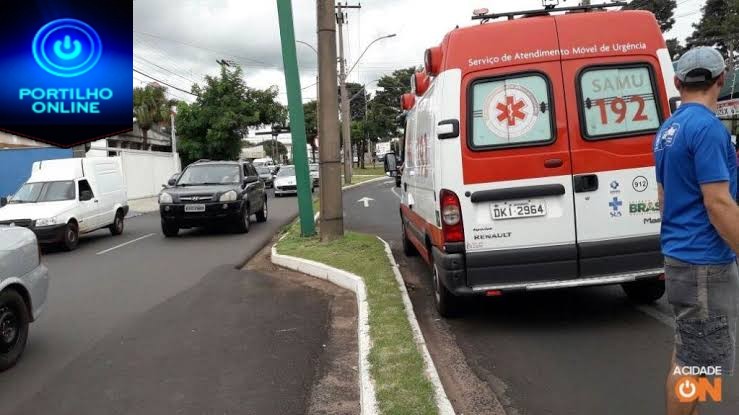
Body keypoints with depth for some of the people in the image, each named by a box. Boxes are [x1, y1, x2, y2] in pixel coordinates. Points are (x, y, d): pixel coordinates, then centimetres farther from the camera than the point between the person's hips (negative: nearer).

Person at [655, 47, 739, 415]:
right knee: (695, 361, 1)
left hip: (680, 255, 9)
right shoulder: (707, 127, -17)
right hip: (704, 262, -9)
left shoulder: (668, 129, 11)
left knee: (687, 351, 19)